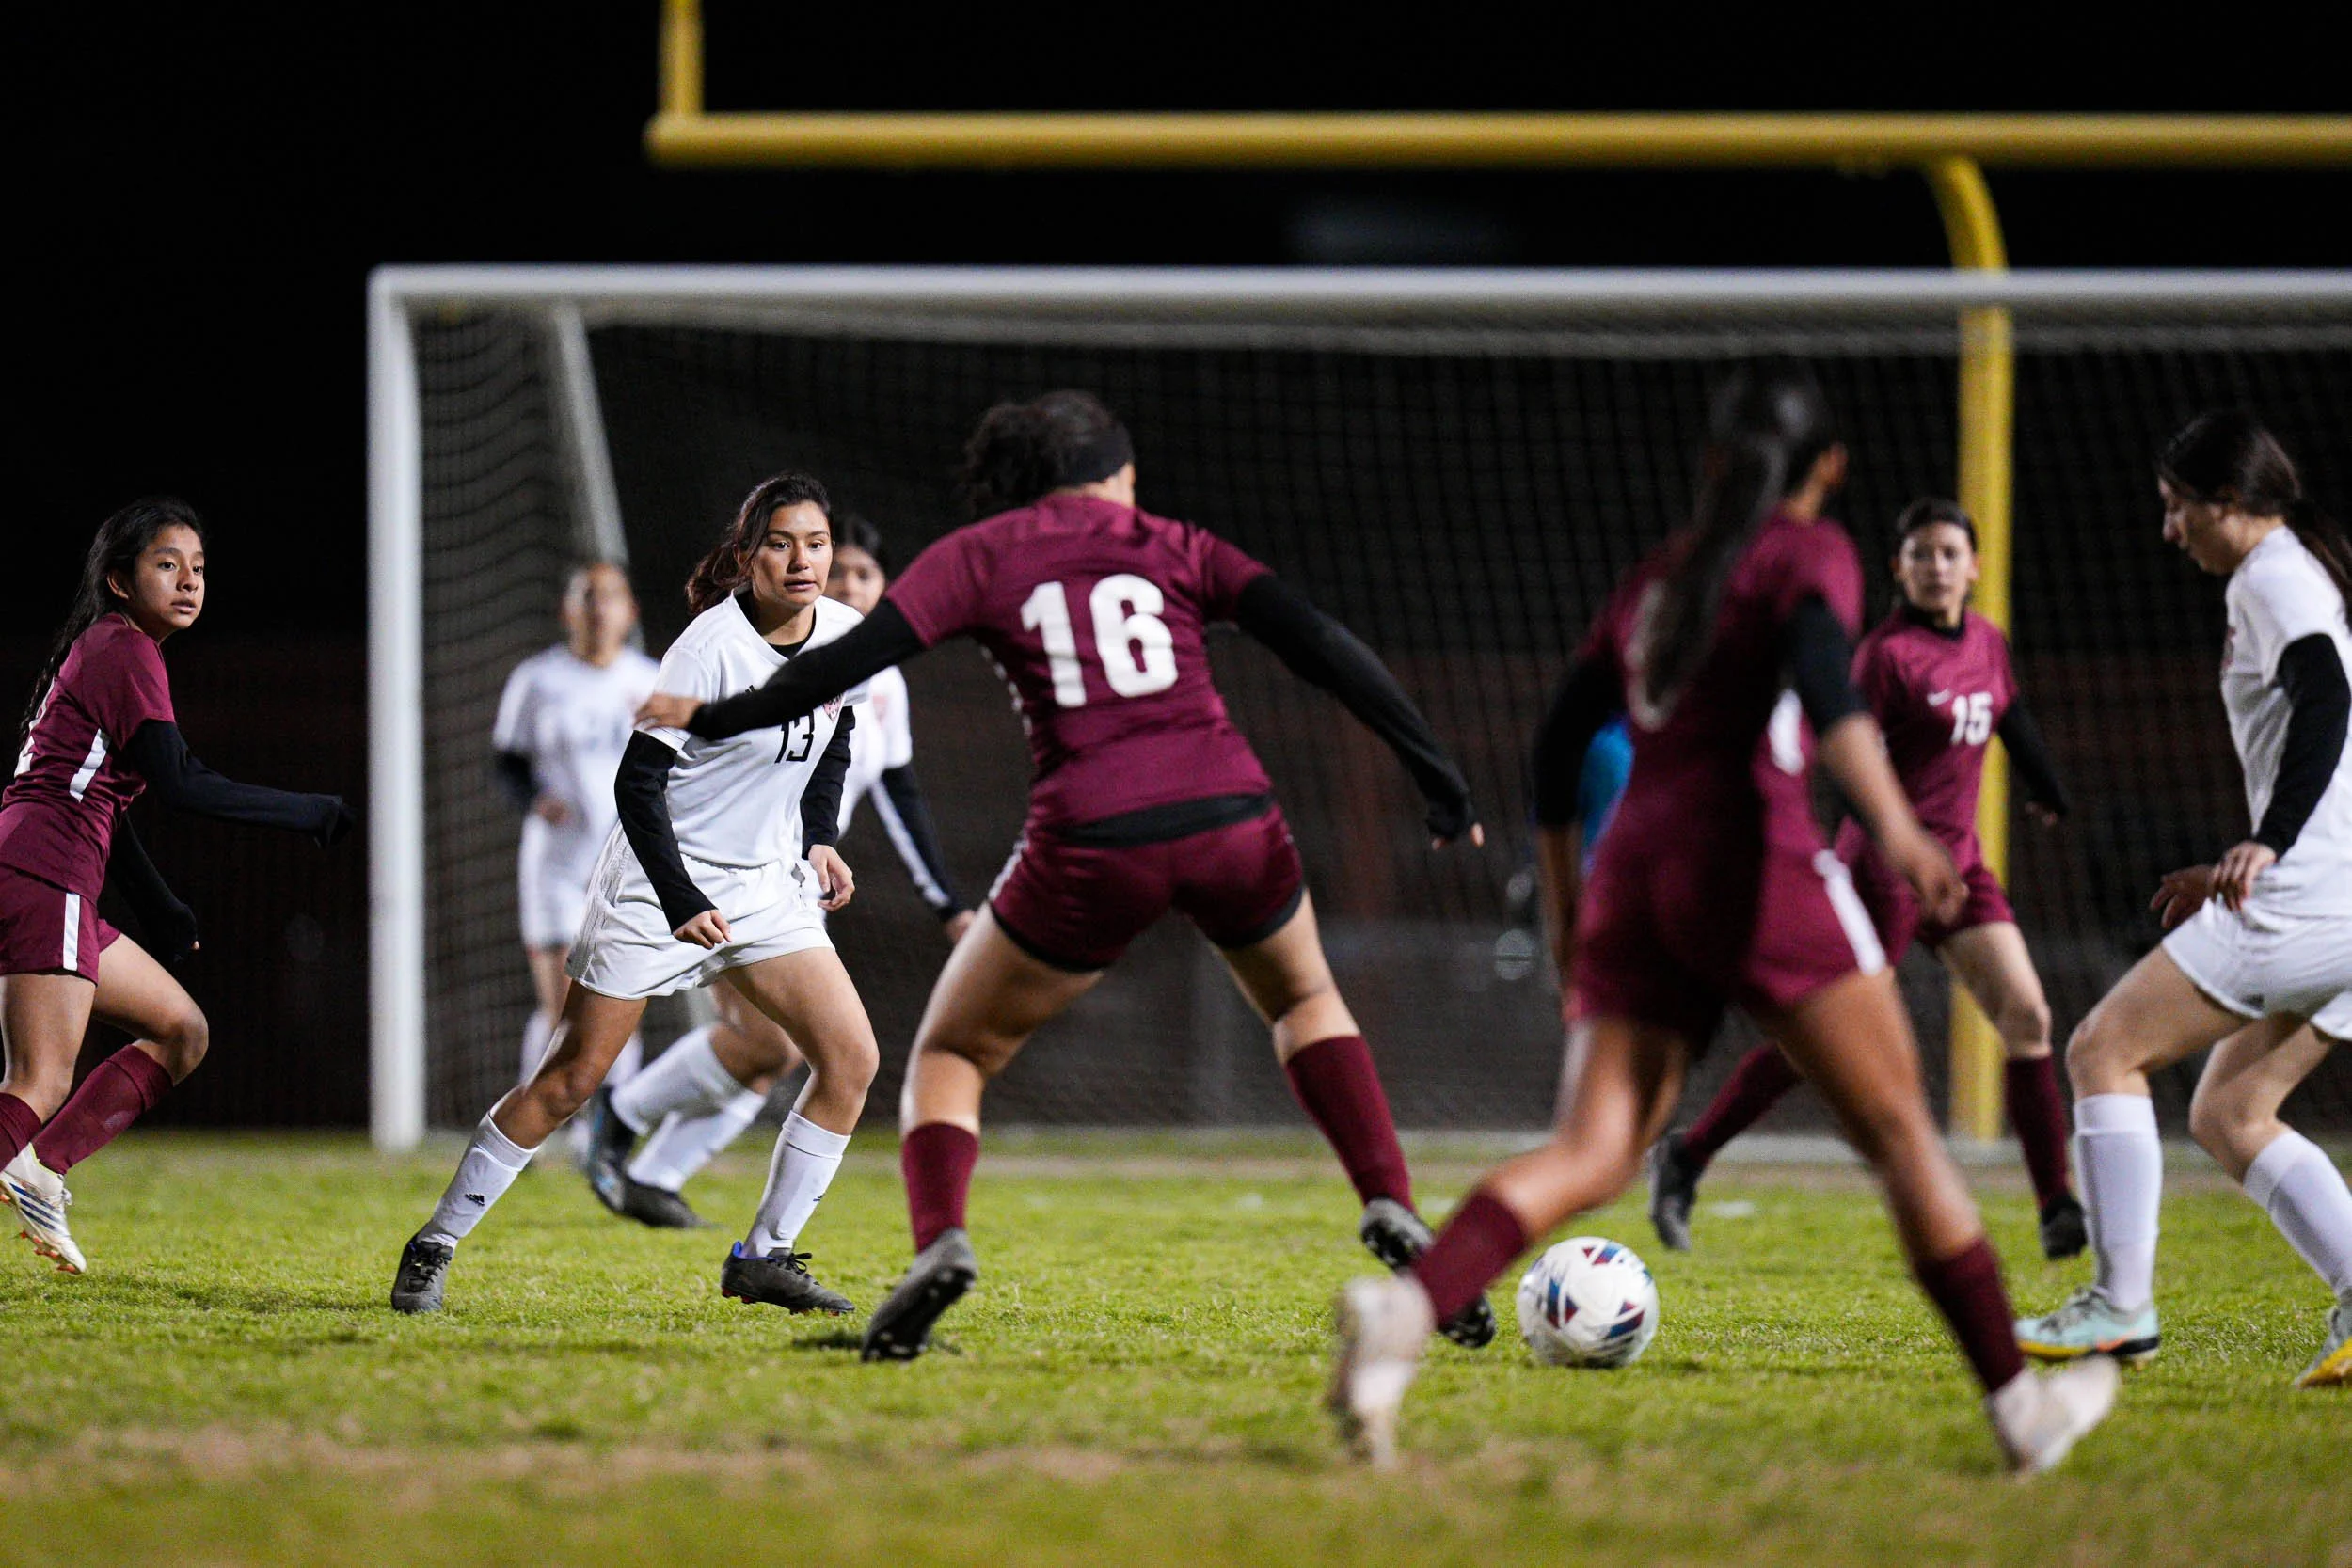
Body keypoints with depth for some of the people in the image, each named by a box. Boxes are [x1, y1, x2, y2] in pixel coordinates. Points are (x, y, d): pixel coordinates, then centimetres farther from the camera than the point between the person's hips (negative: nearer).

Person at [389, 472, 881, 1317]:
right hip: (657, 883, -6)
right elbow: (637, 781, -20)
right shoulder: (711, 647, -21)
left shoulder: (846, 636, -2)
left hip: (765, 886, 6)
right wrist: (681, 904, -27)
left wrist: (817, 839, 9)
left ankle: (762, 1256, 3)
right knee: (570, 1080, -5)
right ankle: (436, 1243, 9)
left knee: (851, 1056, -8)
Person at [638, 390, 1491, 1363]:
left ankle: (939, 1242, -12)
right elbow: (1320, 645, 6)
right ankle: (1392, 1213, 12)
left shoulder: (977, 556, 12)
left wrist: (713, 720, 13)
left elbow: (851, 662, 2)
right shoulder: (1176, 549, 17)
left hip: (1093, 844, -2)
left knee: (951, 1053, 16)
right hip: (1232, 819, 2)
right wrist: (1434, 771, 7)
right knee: (1305, 1001, 32)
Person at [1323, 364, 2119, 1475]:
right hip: (1754, 862, -5)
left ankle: (1406, 1307, -29)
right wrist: (1893, 823, -26)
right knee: (1898, 1131, 3)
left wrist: (1566, 914, 30)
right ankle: (2016, 1401, 4)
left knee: (1589, 1160, -3)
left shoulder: (1654, 580, 23)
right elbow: (1821, 678, -15)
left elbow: (1557, 748, 23)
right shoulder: (1809, 553, 6)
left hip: (1634, 882, 5)